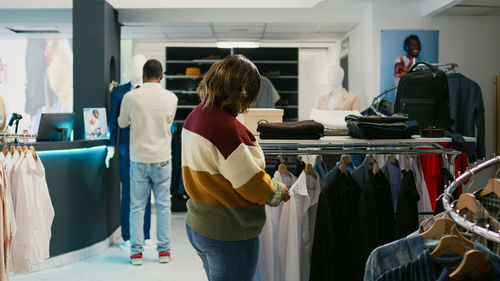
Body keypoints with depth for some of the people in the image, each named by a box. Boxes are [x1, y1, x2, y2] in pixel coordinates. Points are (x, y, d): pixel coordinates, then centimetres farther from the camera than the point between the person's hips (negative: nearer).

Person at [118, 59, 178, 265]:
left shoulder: (130, 97, -8)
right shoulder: (170, 98, -5)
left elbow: (122, 123, 8)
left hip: (139, 158, 0)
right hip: (162, 158, 1)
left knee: (137, 206, 7)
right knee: (163, 205, 9)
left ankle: (137, 252, 9)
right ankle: (164, 250, 13)